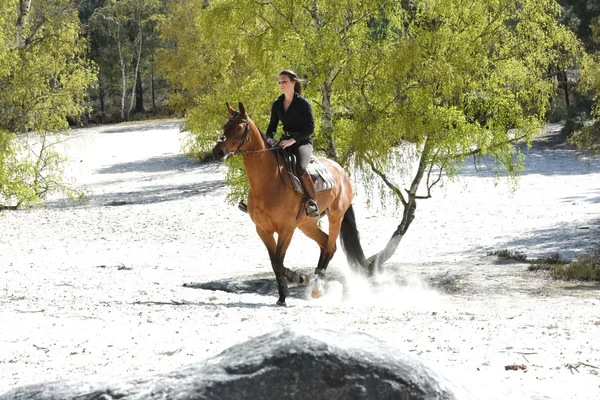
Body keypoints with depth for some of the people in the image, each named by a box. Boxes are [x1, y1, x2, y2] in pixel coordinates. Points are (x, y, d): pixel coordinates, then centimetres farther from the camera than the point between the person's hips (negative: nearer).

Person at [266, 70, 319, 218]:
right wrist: (269, 138, -10)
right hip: (285, 141, 7)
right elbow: (272, 126, 14)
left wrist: (292, 140, -25)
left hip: (303, 142, -6)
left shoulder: (303, 103, -9)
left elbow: (310, 128, -14)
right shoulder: (277, 105, 8)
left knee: (300, 169, -35)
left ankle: (312, 202, -25)